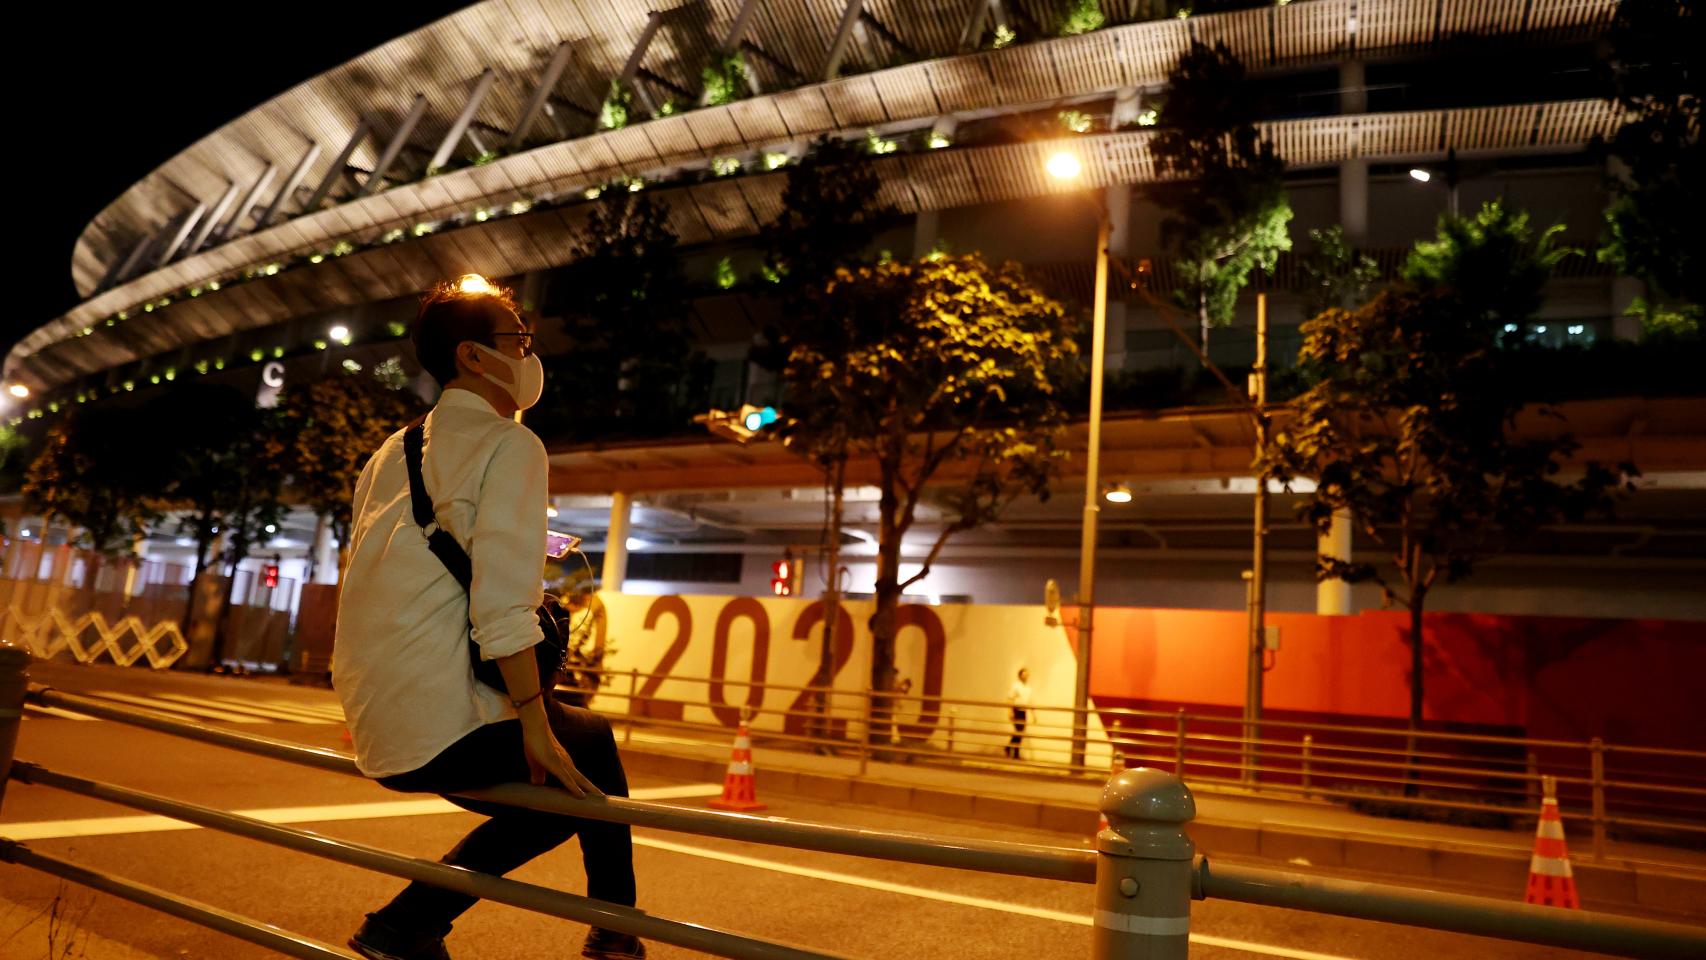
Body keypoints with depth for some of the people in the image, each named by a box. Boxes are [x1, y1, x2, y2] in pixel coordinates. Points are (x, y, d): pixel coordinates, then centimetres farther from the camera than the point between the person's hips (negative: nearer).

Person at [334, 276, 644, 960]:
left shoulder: (392, 452, 17)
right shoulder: (510, 446, -9)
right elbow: (501, 602, -19)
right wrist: (536, 725, -14)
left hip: (377, 724, 8)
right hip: (444, 726, -8)